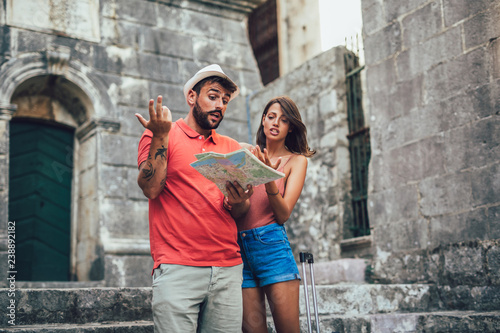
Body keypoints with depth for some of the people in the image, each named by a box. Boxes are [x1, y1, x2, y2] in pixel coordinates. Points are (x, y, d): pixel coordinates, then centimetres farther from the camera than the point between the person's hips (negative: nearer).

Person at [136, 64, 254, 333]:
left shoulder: (232, 148, 18)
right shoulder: (159, 136, 6)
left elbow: (240, 213, 15)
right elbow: (150, 189, -7)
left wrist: (238, 201, -8)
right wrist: (160, 137, -14)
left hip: (228, 268, 4)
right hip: (178, 269, -4)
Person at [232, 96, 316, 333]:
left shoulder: (296, 160, 9)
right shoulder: (246, 153, 16)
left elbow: (283, 214, -3)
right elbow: (229, 196, 13)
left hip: (271, 243, -2)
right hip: (237, 244, 2)